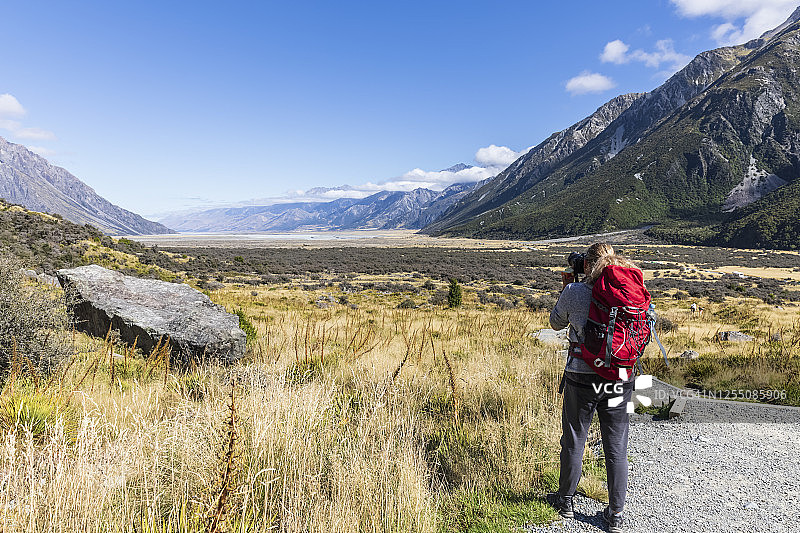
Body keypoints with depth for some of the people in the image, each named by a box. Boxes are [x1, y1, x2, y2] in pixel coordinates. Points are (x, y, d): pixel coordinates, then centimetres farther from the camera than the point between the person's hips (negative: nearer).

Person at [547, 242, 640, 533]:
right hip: (620, 379, 3)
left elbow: (556, 323, 8)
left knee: (573, 441, 14)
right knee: (616, 447, 14)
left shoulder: (574, 292, -9)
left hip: (581, 377, -2)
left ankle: (565, 500, 32)